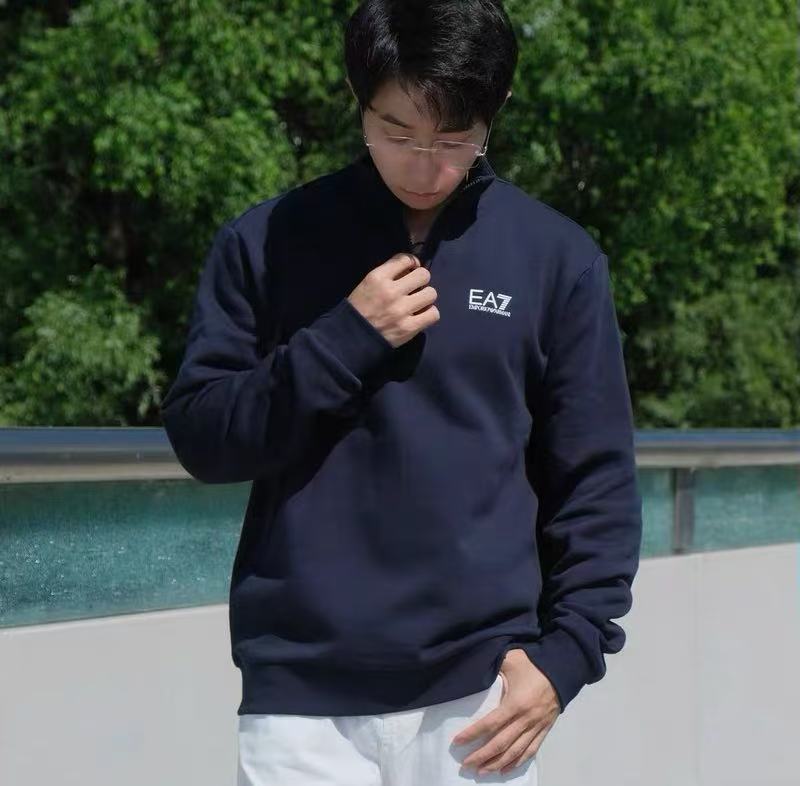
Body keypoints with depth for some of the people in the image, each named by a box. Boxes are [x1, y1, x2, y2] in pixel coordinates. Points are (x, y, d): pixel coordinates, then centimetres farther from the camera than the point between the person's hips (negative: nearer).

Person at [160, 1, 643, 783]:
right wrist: (342, 341, -11)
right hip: (298, 694, 0)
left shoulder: (558, 258, 3)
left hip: (478, 690, 0)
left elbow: (597, 481, 5)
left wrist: (567, 650, -5)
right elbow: (199, 436, 0)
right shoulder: (267, 241, 3)